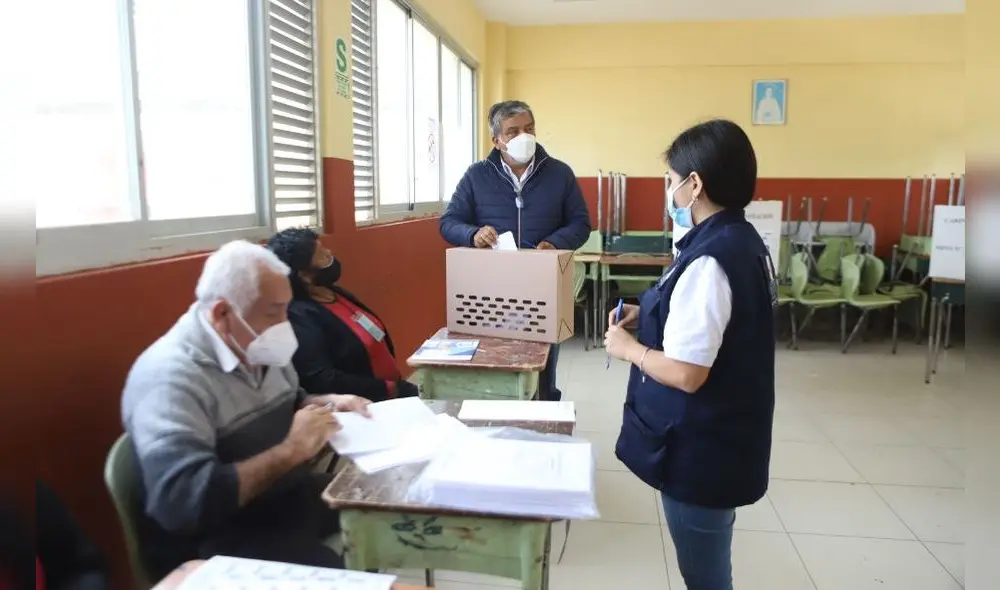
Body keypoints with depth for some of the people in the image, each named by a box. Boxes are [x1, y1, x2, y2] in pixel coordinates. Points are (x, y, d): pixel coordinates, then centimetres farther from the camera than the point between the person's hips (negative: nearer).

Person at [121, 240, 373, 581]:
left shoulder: (256, 347, 4)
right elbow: (181, 502, -31)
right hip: (215, 538, -8)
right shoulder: (171, 375, -23)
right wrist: (291, 450, -27)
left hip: (290, 497, 8)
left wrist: (326, 404, 0)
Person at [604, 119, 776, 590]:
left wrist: (628, 347, -12)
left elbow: (686, 374, -28)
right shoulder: (743, 241, 4)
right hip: (723, 437, 9)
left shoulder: (708, 261, -26)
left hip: (701, 447, -9)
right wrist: (650, 315, 8)